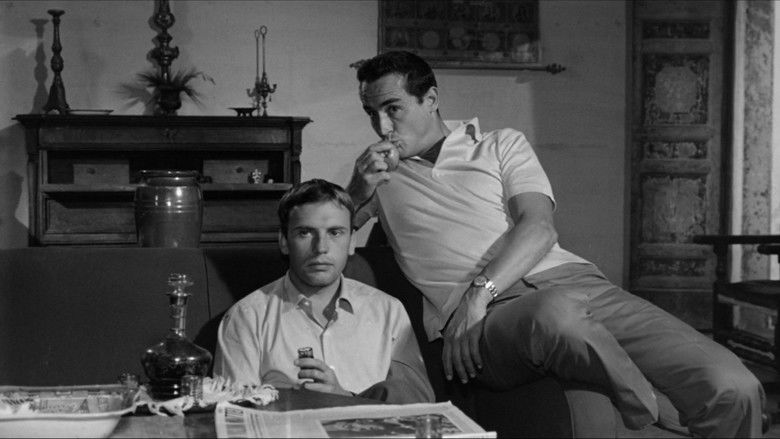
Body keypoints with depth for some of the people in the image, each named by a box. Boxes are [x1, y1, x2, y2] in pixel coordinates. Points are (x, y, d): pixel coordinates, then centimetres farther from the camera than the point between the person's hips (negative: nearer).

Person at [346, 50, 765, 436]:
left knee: (733, 388, -21)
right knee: (555, 314, -42)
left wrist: (482, 290, -13)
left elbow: (539, 228, 4)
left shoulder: (502, 144, 21)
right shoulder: (381, 174, 26)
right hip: (483, 321, -1)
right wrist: (359, 189, 0)